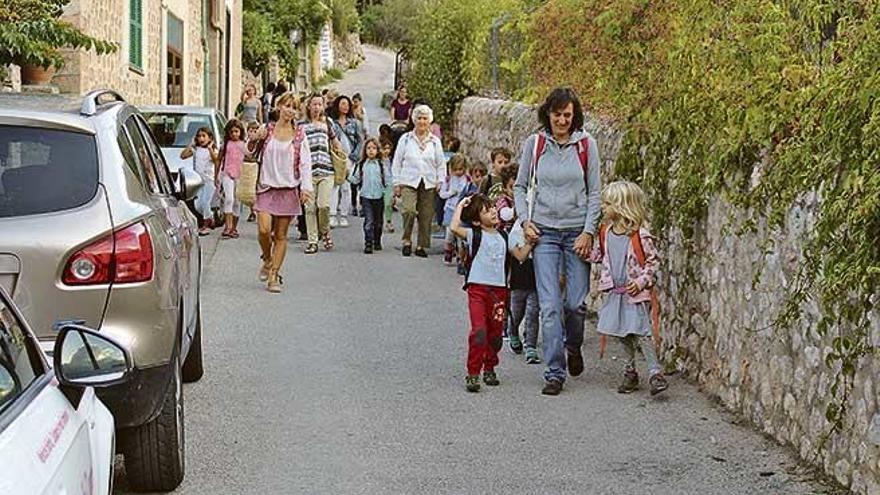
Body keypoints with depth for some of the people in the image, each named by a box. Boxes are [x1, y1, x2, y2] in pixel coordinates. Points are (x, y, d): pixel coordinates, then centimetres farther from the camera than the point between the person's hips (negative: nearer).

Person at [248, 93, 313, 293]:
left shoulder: (299, 134, 3)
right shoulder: (266, 131, 4)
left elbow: (305, 162, 0)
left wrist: (306, 187, -12)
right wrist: (254, 140, -9)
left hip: (288, 189, 0)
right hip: (267, 187, 0)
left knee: (281, 235, 2)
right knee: (264, 229, -14)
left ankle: (274, 276, 9)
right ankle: (267, 260, 16)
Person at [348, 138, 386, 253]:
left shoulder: (381, 164, 4)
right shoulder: (361, 165, 4)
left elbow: (386, 180, 6)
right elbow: (355, 179, 6)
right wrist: (349, 176, -8)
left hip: (379, 196, 1)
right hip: (366, 196, -1)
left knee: (378, 221, 12)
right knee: (368, 221, -8)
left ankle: (377, 242, 27)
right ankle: (368, 244, -8)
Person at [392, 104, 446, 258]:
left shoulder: (435, 141, 10)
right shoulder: (406, 139, 5)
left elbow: (441, 164, 14)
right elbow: (397, 162, 8)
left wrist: (440, 182, 2)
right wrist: (397, 183, 3)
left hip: (429, 184, 2)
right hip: (409, 182, -2)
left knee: (426, 216, 1)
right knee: (409, 210, -22)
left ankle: (422, 246, 13)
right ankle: (407, 241, -6)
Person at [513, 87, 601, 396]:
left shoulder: (586, 145, 1)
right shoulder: (534, 143, 2)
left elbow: (594, 192, 3)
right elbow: (520, 187, 11)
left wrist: (589, 231, -5)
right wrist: (525, 221, -2)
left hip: (578, 231, 0)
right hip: (544, 231, 0)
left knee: (576, 302, 1)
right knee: (550, 306, -7)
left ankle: (573, 347, 33)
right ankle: (554, 373, -1)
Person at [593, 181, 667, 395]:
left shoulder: (640, 235, -14)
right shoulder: (605, 232, 5)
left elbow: (653, 261, -7)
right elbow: (598, 254, 19)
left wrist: (641, 281, -16)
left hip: (635, 293, -6)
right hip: (615, 291, 6)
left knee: (640, 331, -12)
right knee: (622, 333, 10)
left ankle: (655, 373, -11)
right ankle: (630, 371, 21)